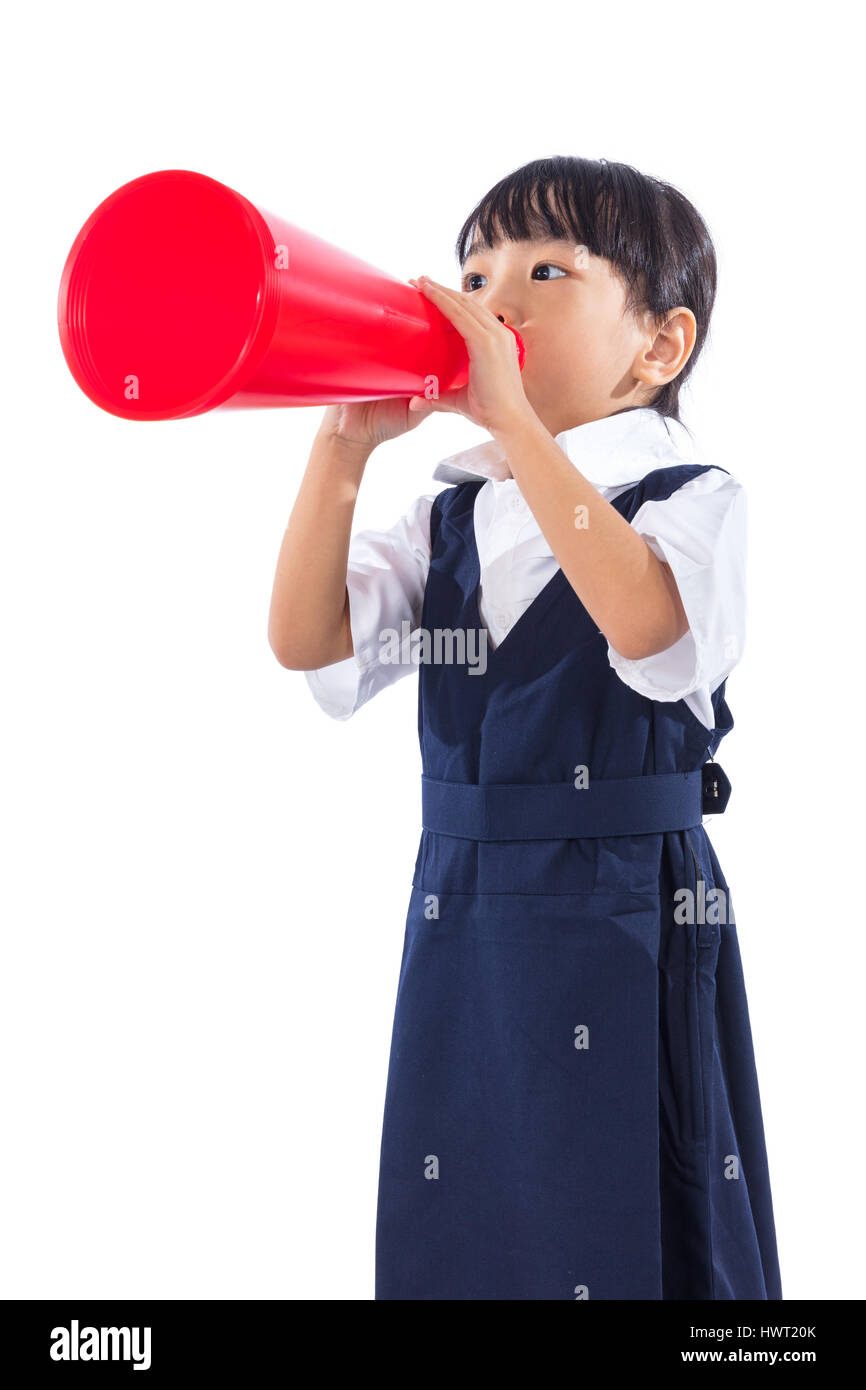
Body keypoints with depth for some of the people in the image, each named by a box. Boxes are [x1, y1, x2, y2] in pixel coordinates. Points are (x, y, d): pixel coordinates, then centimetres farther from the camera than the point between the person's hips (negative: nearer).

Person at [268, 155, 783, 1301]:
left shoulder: (692, 498, -5)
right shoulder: (449, 516, 9)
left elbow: (646, 618, -28)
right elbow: (306, 640, -3)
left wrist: (512, 419, -29)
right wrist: (345, 445, -14)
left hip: (630, 937, -4)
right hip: (462, 928, 5)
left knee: (619, 1236, 4)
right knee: (455, 1232, 14)